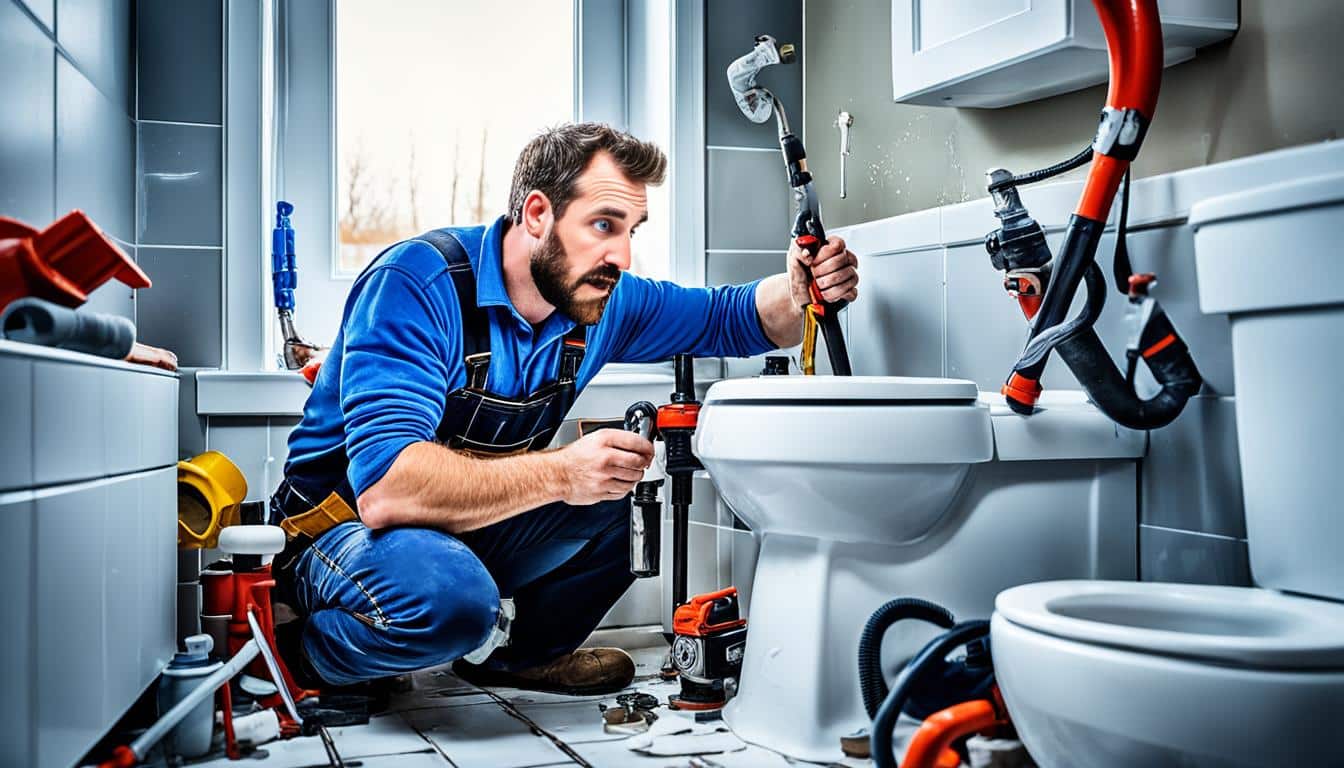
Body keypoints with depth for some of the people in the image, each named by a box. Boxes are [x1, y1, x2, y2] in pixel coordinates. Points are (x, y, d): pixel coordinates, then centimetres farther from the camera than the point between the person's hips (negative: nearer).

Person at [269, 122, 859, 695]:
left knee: (631, 476, -9)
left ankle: (529, 652, 12)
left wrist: (798, 291, -14)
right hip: (342, 526, -7)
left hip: (475, 528, 7)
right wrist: (557, 474, -43)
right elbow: (386, 485, -37)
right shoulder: (418, 284, -27)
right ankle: (306, 651, -4)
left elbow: (731, 319, 9)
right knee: (455, 598, -37)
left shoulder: (601, 299, -5)